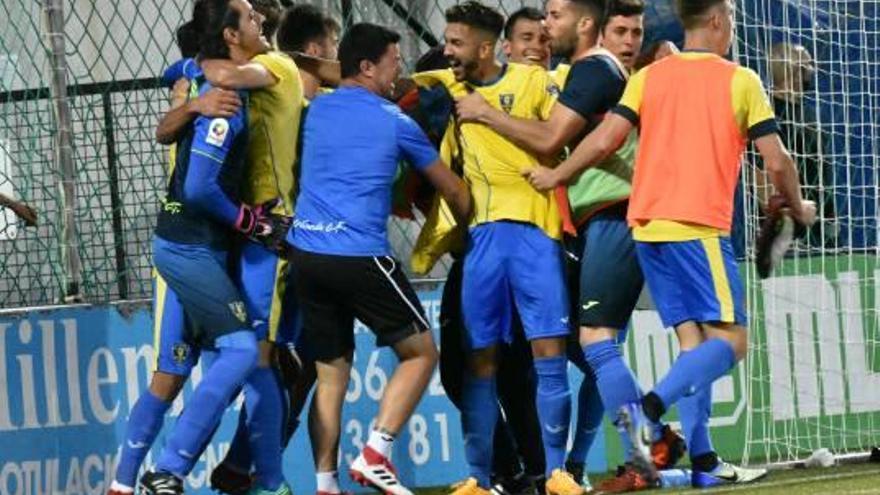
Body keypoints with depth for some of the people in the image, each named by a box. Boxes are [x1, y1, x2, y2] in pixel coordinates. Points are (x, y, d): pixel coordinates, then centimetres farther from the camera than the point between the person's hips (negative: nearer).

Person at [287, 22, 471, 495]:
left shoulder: (316, 111, 14)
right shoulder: (394, 122, 3)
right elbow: (453, 190, 14)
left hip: (306, 255, 5)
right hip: (360, 256, -5)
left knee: (331, 372, 12)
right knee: (420, 351, 7)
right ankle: (375, 454, -7)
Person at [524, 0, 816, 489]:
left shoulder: (648, 77, 10)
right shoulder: (740, 81, 0)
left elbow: (605, 140, 1)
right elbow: (776, 160, 0)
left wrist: (556, 176, 16)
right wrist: (798, 207, 18)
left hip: (647, 225, 6)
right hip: (700, 227, -6)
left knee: (692, 339, 9)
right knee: (729, 340, -5)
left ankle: (703, 461, 2)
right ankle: (649, 407, -28)